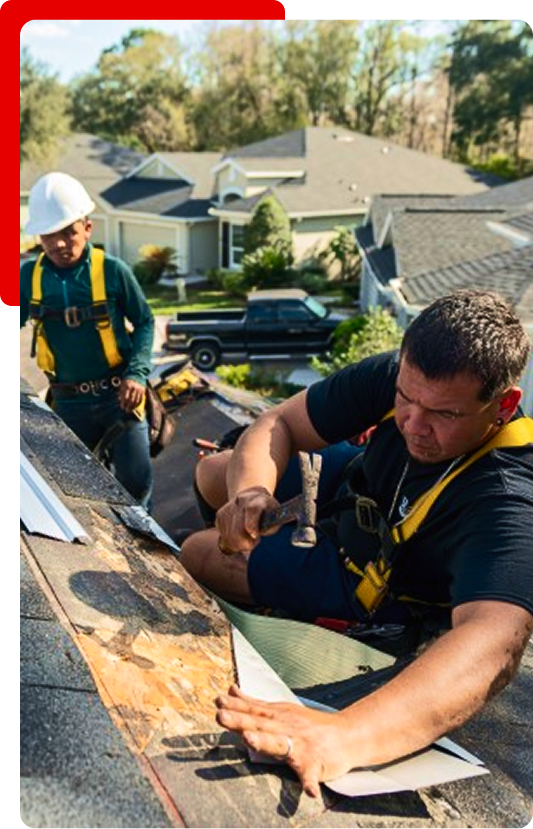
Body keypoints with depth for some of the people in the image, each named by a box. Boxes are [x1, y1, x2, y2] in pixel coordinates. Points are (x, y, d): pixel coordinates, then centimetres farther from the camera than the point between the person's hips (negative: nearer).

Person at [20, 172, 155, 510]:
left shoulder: (112, 270, -11)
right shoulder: (30, 275, -3)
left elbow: (144, 322, -1)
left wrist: (137, 374, -13)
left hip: (117, 393, -3)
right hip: (68, 401, 3)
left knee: (136, 476, -2)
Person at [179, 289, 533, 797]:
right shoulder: (394, 377, -28)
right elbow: (279, 423, -21)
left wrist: (344, 735, -72)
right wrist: (249, 490, -43)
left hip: (392, 589, -4)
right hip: (356, 491, 5)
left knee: (201, 556, -5)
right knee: (213, 474, 14)